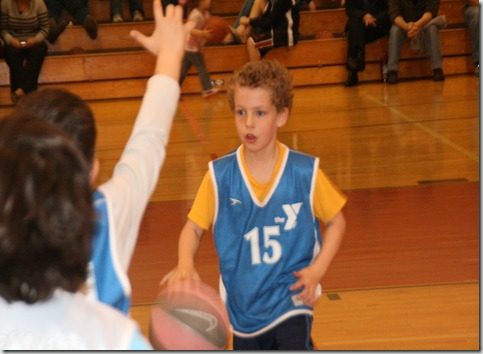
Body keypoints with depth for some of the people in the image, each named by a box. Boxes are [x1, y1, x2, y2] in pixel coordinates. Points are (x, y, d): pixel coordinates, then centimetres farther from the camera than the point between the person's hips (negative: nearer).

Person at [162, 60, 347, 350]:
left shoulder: (305, 172, -11)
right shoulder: (220, 175, -10)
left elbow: (336, 222, 2)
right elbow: (194, 228, -3)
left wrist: (318, 269, -11)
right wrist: (185, 264, -24)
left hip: (291, 296, -3)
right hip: (243, 302, 3)